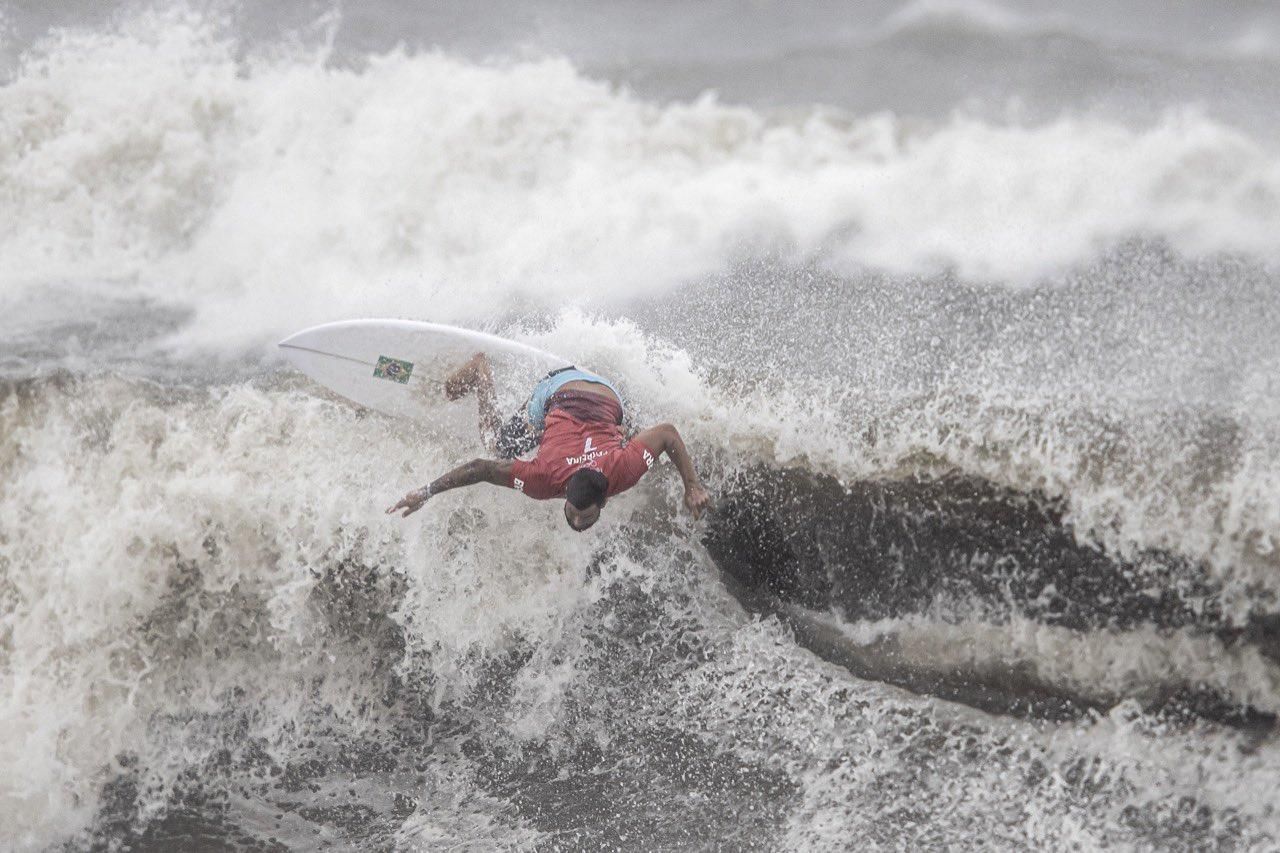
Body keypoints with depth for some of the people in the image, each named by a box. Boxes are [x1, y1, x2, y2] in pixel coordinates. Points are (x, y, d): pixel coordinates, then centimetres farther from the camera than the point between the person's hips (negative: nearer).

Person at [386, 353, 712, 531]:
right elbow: (482, 468, -34)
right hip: (558, 390, -2)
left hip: (606, 396, 2)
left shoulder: (622, 470, -40)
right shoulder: (547, 477, -41)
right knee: (499, 445, 19)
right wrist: (426, 492, -31)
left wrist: (693, 486, -22)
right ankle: (481, 370, 36)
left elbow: (668, 432, -28)